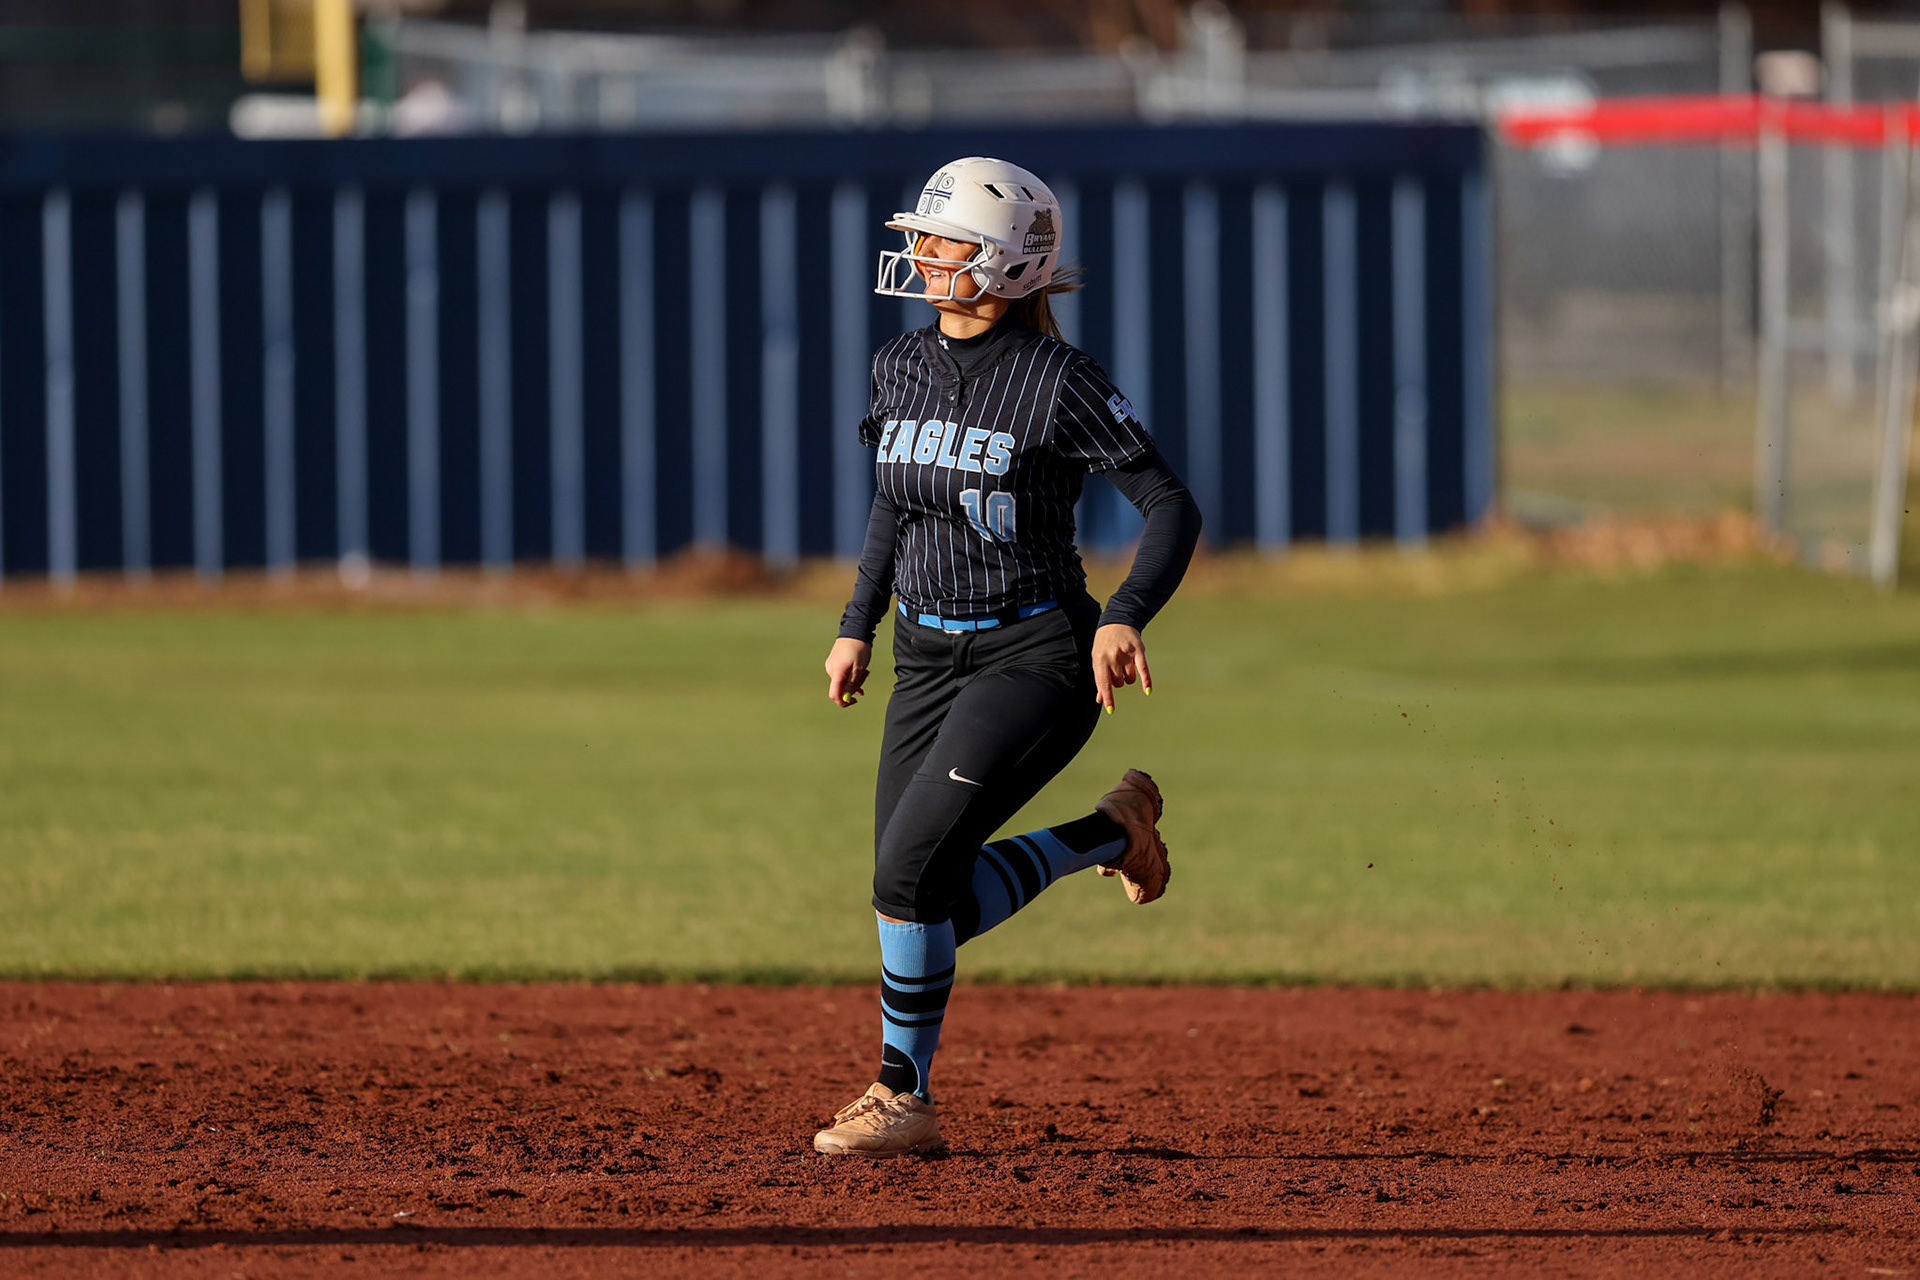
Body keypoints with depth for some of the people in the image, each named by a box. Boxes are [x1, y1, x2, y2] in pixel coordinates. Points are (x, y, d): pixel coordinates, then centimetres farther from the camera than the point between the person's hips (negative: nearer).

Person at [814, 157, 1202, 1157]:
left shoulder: (1057, 383, -14)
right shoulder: (902, 368, 5)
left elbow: (1171, 507, -13)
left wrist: (1124, 618, -27)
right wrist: (858, 624, 15)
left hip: (1034, 658, -7)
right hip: (928, 659, 7)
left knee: (910, 867, -18)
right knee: (931, 905, 1)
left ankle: (903, 1095, -2)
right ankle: (1111, 833, 24)